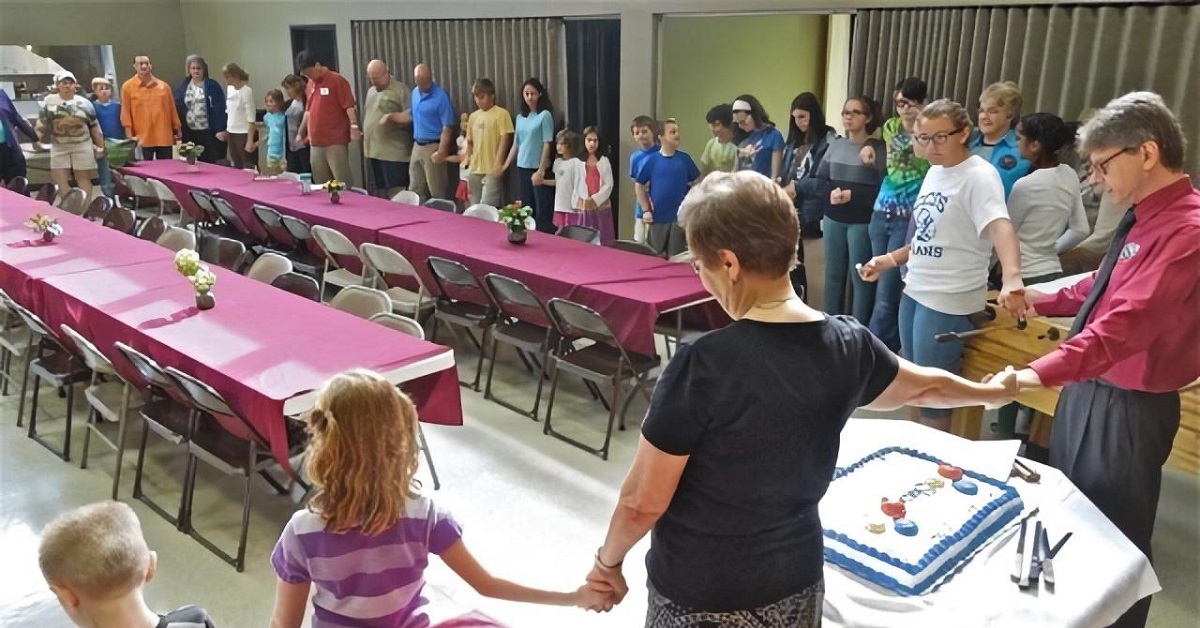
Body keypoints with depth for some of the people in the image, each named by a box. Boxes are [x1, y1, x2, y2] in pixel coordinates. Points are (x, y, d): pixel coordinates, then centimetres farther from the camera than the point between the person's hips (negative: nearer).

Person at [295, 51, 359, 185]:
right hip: (315, 143, 7)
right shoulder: (309, 84, 16)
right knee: (321, 185, 9)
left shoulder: (337, 80, -6)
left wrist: (354, 126, -24)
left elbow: (349, 106, -11)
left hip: (336, 142, -7)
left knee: (342, 183, -8)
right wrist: (301, 133, 27)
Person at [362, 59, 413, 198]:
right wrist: (365, 132, 13)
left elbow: (411, 116, -10)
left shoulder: (401, 90, -5)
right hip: (375, 150, 8)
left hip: (394, 152, -8)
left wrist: (391, 117, -19)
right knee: (385, 191, 11)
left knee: (397, 193, -10)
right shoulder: (371, 91, 20)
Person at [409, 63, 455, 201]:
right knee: (415, 189, 12)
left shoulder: (441, 96, -14)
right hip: (417, 146, 7)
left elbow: (448, 127, -16)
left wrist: (441, 151, -22)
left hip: (433, 147, -7)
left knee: (436, 191, -1)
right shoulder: (415, 92, 9)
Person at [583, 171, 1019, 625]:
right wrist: (992, 392, 33)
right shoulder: (847, 345, -9)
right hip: (795, 582, 5)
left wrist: (608, 559, 0)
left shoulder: (703, 365, -27)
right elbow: (924, 386, 12)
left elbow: (642, 502, -19)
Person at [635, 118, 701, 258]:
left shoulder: (685, 159, 0)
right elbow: (640, 185, 5)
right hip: (657, 217, 0)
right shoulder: (652, 160, -3)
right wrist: (646, 210, 0)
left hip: (679, 217, 0)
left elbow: (696, 184, 8)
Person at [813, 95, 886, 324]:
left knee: (860, 277, -1)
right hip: (833, 219, 5)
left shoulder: (878, 149, -6)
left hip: (862, 222, -5)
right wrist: (832, 191, -14)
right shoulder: (835, 145, 9)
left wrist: (852, 195, -21)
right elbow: (819, 181, 7)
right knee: (833, 274, 12)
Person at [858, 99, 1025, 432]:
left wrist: (1012, 278, -50)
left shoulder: (979, 175, -16)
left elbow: (999, 226, -34)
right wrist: (889, 259, 15)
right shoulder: (934, 171, 10)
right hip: (915, 291, 9)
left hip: (949, 301, -9)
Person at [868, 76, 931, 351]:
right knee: (886, 288, 13)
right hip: (881, 213, 6)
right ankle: (890, 348, 26)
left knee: (886, 294, -7)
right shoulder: (890, 127, 10)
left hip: (908, 219, -6)